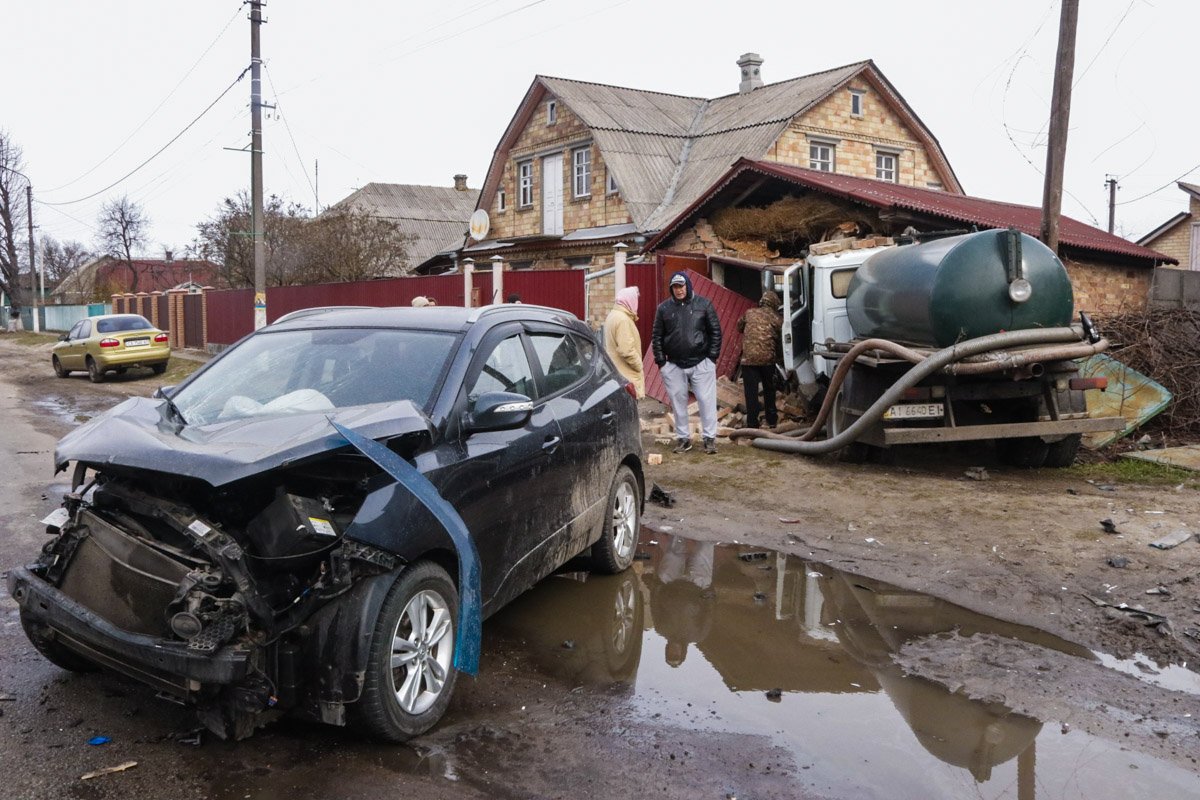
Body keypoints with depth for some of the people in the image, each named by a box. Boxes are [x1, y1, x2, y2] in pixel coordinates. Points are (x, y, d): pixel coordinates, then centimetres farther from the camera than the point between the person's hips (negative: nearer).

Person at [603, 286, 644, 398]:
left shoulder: (613, 315, 14)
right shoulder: (622, 319, -19)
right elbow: (627, 350, -25)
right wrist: (639, 366, -12)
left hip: (617, 372, 10)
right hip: (626, 376, -10)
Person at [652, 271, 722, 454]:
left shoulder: (703, 304, 0)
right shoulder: (663, 308, 4)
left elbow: (715, 331, 2)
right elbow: (657, 336, 7)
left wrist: (712, 356, -3)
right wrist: (660, 361, 1)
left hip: (701, 363, -2)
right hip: (674, 365, 2)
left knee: (706, 400, -1)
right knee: (678, 402, 7)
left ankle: (709, 437, 9)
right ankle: (683, 437, 18)